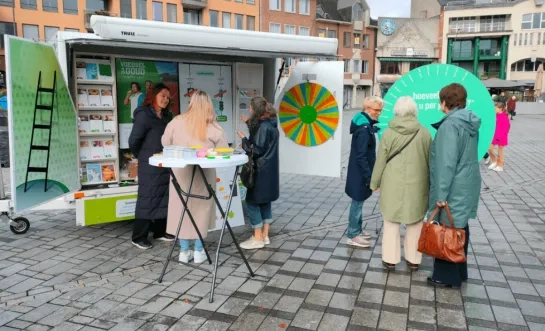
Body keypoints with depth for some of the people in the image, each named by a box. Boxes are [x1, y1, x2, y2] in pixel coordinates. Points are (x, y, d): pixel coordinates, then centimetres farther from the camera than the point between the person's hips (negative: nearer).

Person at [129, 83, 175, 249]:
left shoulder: (165, 116, 12)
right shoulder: (144, 115, -11)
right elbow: (133, 140, -12)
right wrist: (141, 156, 2)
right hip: (149, 165, -8)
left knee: (164, 197, 13)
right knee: (147, 198, -2)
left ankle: (160, 231, 26)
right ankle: (139, 237, 8)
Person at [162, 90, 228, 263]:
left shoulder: (176, 122, -5)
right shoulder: (214, 127, -8)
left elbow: (165, 143, 6)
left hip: (181, 174, 1)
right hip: (203, 176, -1)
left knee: (182, 208, 12)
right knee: (201, 210, 12)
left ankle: (184, 251, 19)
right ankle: (198, 251, 19)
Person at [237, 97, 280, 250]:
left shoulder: (263, 126, -19)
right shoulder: (269, 124, 9)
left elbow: (257, 150, -20)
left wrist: (244, 139, -7)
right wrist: (249, 123, 28)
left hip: (262, 171, -10)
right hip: (268, 170, 10)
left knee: (252, 202, -2)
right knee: (264, 202, 13)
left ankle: (258, 239, 3)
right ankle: (265, 236, 20)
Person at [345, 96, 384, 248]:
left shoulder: (366, 125, 10)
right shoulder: (364, 129, -21)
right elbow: (361, 156, -24)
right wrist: (369, 176, -22)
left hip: (360, 172, 10)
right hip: (360, 173, -10)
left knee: (358, 202, 18)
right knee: (358, 202, 0)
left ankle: (357, 230, 32)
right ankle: (353, 235, 11)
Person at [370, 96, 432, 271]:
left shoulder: (388, 133, -7)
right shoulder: (424, 133, -3)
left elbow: (380, 161, -3)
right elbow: (430, 161, 4)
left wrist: (375, 183, 9)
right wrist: (431, 184, 16)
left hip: (392, 185, -1)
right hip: (417, 185, 1)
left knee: (391, 222, 10)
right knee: (415, 223, 14)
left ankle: (390, 259, 17)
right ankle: (413, 259, 24)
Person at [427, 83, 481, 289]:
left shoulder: (450, 125, -19)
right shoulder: (470, 122, 9)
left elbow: (447, 163, -23)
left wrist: (441, 193, -20)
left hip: (453, 189, -9)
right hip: (467, 186, 9)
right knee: (459, 228, 17)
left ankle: (447, 276, 13)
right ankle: (459, 272, 29)